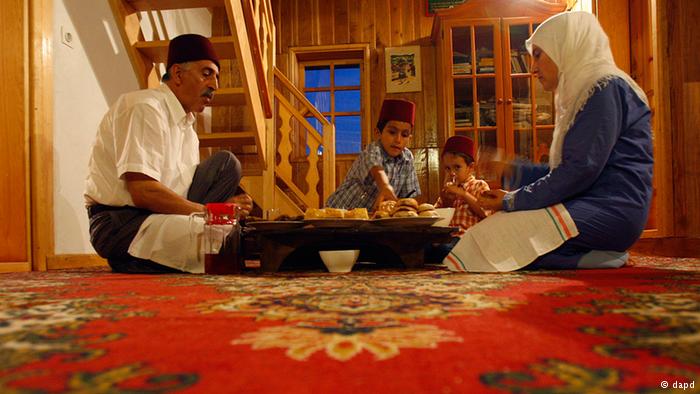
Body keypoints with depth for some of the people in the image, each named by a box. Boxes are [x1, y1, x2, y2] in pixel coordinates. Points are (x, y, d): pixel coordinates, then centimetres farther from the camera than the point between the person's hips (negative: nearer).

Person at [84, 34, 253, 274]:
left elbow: (190, 187, 11)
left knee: (226, 163, 0)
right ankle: (131, 262, -7)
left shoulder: (186, 122, 15)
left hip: (159, 216, 9)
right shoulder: (145, 108, -14)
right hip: (119, 222, -9)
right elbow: (143, 192, -24)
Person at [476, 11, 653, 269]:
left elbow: (581, 170, -19)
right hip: (590, 207, 10)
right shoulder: (583, 95, 22)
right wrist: (511, 170, 12)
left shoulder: (606, 88, -9)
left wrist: (513, 201, -13)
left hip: (611, 210, -10)